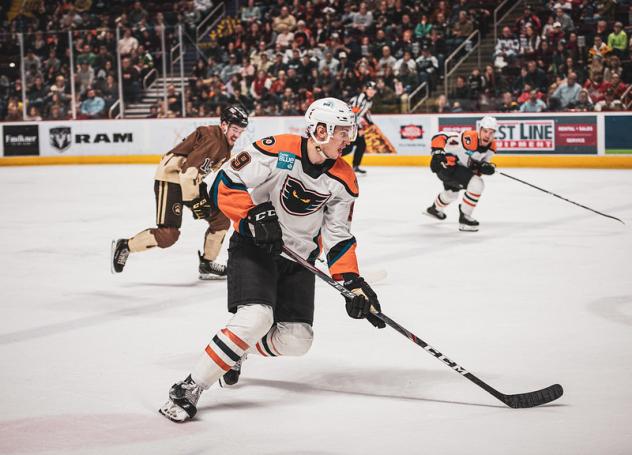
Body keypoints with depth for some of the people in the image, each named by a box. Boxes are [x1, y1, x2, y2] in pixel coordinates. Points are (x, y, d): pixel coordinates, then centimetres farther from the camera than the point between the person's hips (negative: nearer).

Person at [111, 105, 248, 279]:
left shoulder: (225, 143, 8)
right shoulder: (211, 139, -24)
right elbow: (188, 170, -29)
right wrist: (191, 200, -25)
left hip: (192, 182, 10)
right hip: (170, 180, -10)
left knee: (220, 218, 4)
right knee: (168, 234, -16)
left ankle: (207, 265, 15)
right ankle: (124, 246, 1)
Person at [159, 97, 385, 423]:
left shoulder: (343, 180, -4)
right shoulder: (278, 151, -20)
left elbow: (338, 236, 3)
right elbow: (224, 186, -17)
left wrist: (353, 283, -6)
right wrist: (253, 216, -29)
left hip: (298, 258, 6)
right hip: (254, 246, -6)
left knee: (296, 340, -5)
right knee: (256, 318, -27)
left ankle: (236, 352, 25)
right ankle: (188, 389, -19)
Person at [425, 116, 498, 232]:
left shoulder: (491, 147, -8)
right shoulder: (468, 138, -32)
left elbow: (481, 163, 4)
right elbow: (438, 137, -30)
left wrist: (485, 167, -17)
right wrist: (438, 153, -41)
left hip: (460, 167, 9)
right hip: (446, 165, -9)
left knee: (452, 194, 35)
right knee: (477, 185, -24)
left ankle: (434, 209, 67)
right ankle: (464, 218, -10)